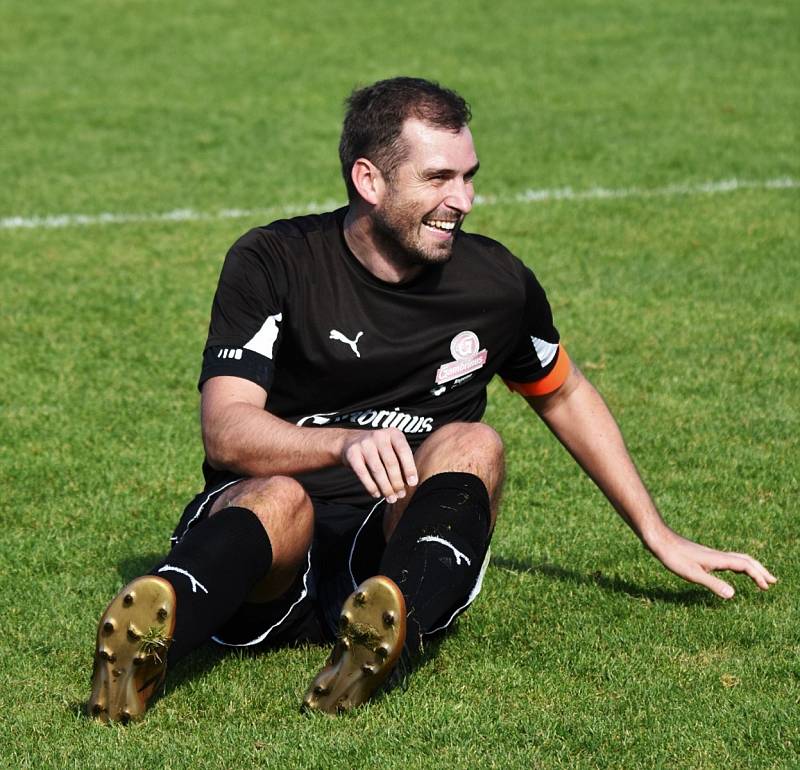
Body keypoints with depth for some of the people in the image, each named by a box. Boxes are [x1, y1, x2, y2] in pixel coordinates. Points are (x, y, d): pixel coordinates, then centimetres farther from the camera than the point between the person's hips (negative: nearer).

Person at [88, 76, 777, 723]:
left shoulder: (495, 282, 7)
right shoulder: (273, 263, -4)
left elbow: (566, 396, 26)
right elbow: (226, 430, -15)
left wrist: (661, 538, 28)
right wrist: (349, 442, -34)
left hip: (403, 550, 2)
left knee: (473, 446, -26)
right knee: (279, 500, -36)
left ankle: (391, 624, -57)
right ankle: (158, 627, -68)